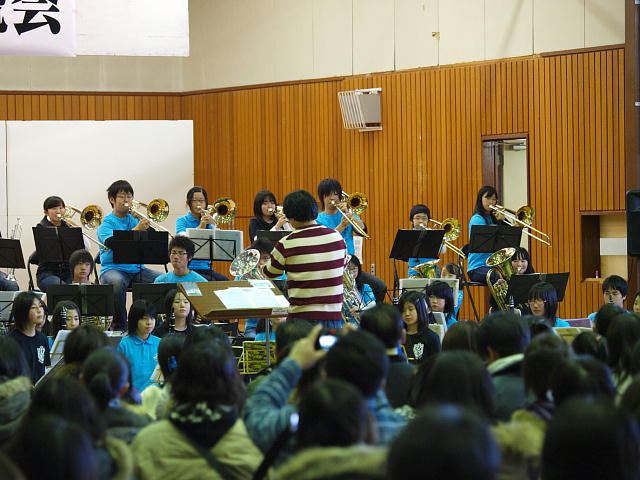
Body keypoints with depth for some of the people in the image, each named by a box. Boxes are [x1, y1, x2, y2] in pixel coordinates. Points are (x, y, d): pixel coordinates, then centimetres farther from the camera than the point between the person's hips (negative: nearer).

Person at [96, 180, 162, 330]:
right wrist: (136, 229, -28)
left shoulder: (134, 220, 16)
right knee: (117, 282, -39)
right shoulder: (106, 223, 1)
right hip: (113, 268, -5)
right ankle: (119, 326, -25)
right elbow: (113, 243, -19)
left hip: (136, 268, 5)